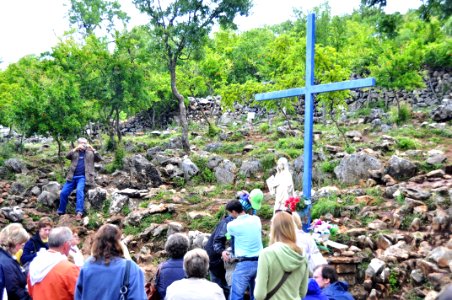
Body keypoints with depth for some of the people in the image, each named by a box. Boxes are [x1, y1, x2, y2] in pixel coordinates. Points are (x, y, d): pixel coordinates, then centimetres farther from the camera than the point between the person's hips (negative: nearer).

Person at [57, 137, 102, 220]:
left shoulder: (90, 153, 13)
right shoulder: (75, 152, 17)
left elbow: (99, 159, 0)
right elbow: (67, 156, -1)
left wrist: (93, 149, -10)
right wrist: (76, 148, -12)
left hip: (83, 177, -3)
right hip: (72, 176, 3)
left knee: (79, 190, -30)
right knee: (63, 192, -8)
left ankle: (79, 212, -37)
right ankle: (61, 212, 10)